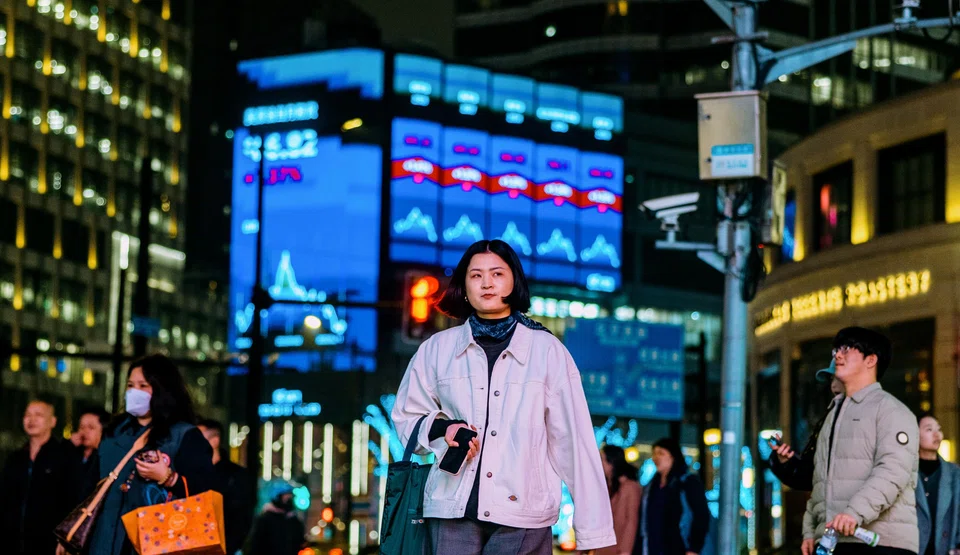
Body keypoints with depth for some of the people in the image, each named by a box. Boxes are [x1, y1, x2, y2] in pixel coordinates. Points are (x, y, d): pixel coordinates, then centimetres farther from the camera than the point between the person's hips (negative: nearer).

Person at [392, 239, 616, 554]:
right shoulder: (438, 349, 9)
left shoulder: (547, 350, 4)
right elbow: (406, 418, 19)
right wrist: (440, 428, -5)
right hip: (452, 510, 2)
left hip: (522, 514, -2)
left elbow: (573, 438, 2)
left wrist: (592, 528, -2)